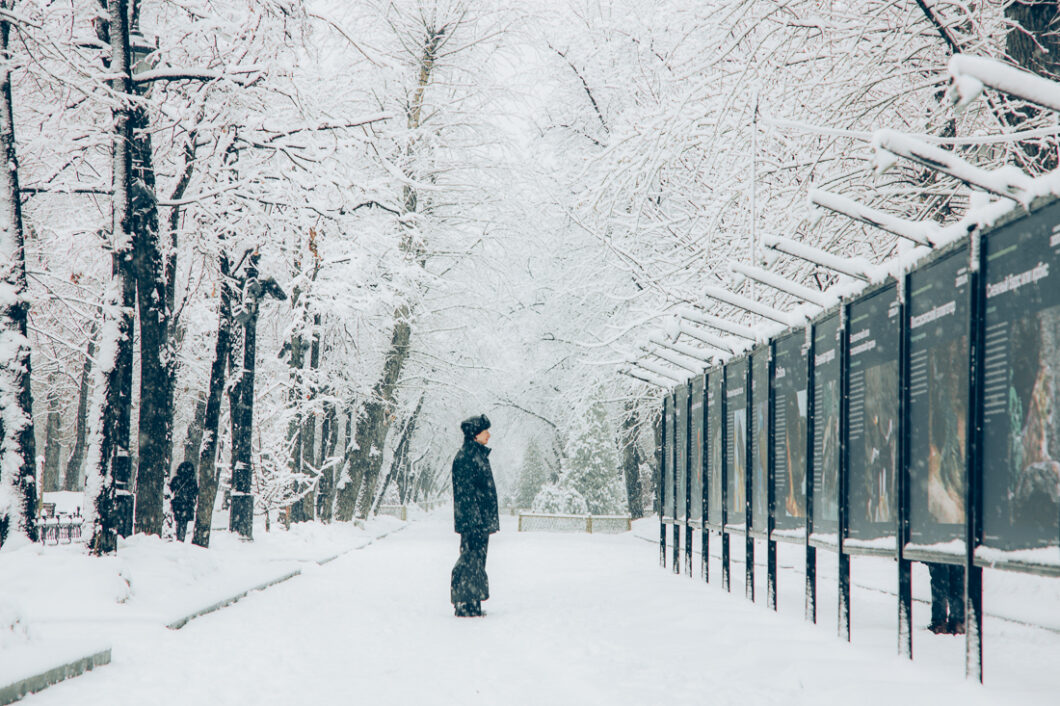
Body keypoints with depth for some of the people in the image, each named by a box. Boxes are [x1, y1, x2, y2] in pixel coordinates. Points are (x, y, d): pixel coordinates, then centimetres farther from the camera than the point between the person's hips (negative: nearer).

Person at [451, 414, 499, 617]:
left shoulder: (478, 455, 17)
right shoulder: (465, 457, -14)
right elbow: (466, 492, -19)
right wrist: (475, 519, -22)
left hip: (481, 520, 10)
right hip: (472, 520, -10)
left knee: (476, 560, 11)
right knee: (470, 560, -7)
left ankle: (473, 606, 16)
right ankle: (465, 606, -3)